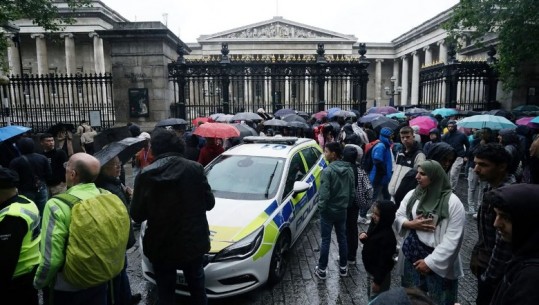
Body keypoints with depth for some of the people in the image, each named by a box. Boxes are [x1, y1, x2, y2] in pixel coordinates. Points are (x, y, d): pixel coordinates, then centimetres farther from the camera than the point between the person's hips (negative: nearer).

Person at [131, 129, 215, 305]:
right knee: (197, 288, 25)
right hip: (193, 242, 1)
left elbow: (137, 215, -5)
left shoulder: (145, 175, -11)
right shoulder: (194, 169, -12)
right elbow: (209, 203, -5)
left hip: (161, 246, 0)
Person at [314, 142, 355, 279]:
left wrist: (321, 207, -8)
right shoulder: (349, 169, 0)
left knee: (325, 240, 4)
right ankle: (343, 267, 28)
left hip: (328, 211, -6)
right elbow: (353, 192, 7)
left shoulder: (328, 171, -21)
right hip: (342, 210, 6)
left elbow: (324, 194, -22)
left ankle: (322, 270, 14)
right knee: (342, 239, 16)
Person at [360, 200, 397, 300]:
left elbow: (384, 261, -26)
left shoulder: (387, 236, -30)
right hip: (371, 270, 8)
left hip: (379, 274, -8)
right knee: (371, 295, 24)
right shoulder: (375, 226, -3)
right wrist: (363, 236, -8)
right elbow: (369, 241, 15)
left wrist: (378, 281, -21)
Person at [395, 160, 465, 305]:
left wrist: (430, 262, -16)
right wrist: (411, 224, -15)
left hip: (439, 263, -3)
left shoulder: (453, 202, -13)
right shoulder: (412, 195, 2)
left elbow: (452, 239, -15)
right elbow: (397, 218, 7)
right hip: (412, 258, 4)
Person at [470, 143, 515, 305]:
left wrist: (489, 276, -18)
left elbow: (504, 243, -26)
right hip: (485, 261, 8)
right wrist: (477, 256, 14)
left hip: (495, 269, -8)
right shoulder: (493, 187, 2)